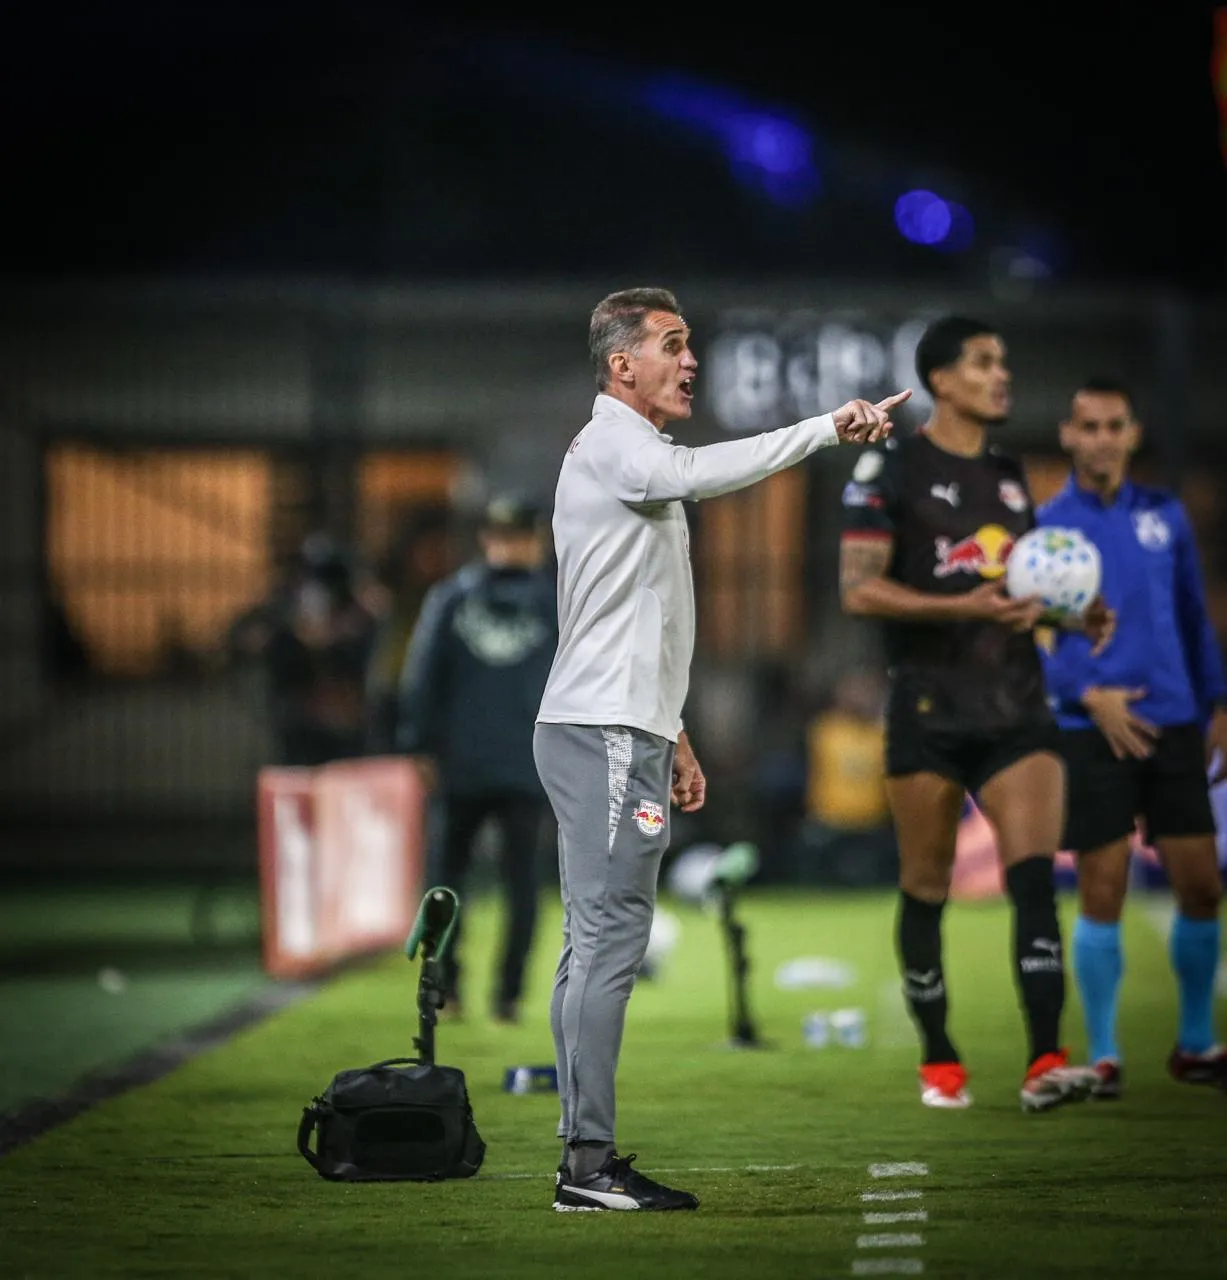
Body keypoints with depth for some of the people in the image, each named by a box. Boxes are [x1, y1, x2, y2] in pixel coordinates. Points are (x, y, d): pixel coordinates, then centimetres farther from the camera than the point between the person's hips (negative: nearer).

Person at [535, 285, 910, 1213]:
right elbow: (701, 472, -33)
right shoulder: (610, 446, -9)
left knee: (595, 946, 9)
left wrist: (671, 738, 27)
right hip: (603, 732, -11)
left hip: (617, 730, 11)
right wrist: (828, 429, -36)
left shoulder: (636, 460, 23)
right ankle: (591, 1164, -14)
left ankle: (584, 1155, 11)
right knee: (609, 941, -12)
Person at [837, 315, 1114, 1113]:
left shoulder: (1010, 476, 16)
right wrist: (967, 606, -23)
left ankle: (1044, 1064, -20)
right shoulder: (891, 470, -3)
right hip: (930, 711, -4)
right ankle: (939, 1061, 20)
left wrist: (1074, 614, 8)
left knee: (1036, 876, -13)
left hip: (1017, 710, 4)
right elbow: (859, 591, -12)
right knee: (926, 890, 4)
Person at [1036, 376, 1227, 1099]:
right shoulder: (1046, 526, 0)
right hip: (1093, 732, -3)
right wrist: (1089, 694, -15)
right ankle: (1103, 1054, 4)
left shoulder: (1165, 515, 10)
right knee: (1102, 893, -5)